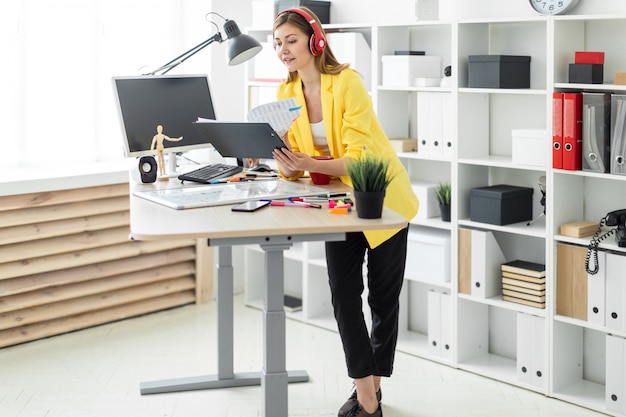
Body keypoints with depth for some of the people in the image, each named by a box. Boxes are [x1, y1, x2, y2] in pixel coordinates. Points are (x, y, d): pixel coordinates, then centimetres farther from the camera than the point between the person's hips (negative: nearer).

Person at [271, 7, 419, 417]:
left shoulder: (347, 82, -22)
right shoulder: (286, 92, -3)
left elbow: (359, 158, -26)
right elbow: (292, 167, -2)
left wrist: (309, 164, -37)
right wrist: (284, 163, -24)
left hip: (381, 196, -5)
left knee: (383, 295, 5)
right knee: (343, 290, -4)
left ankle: (373, 382, 23)